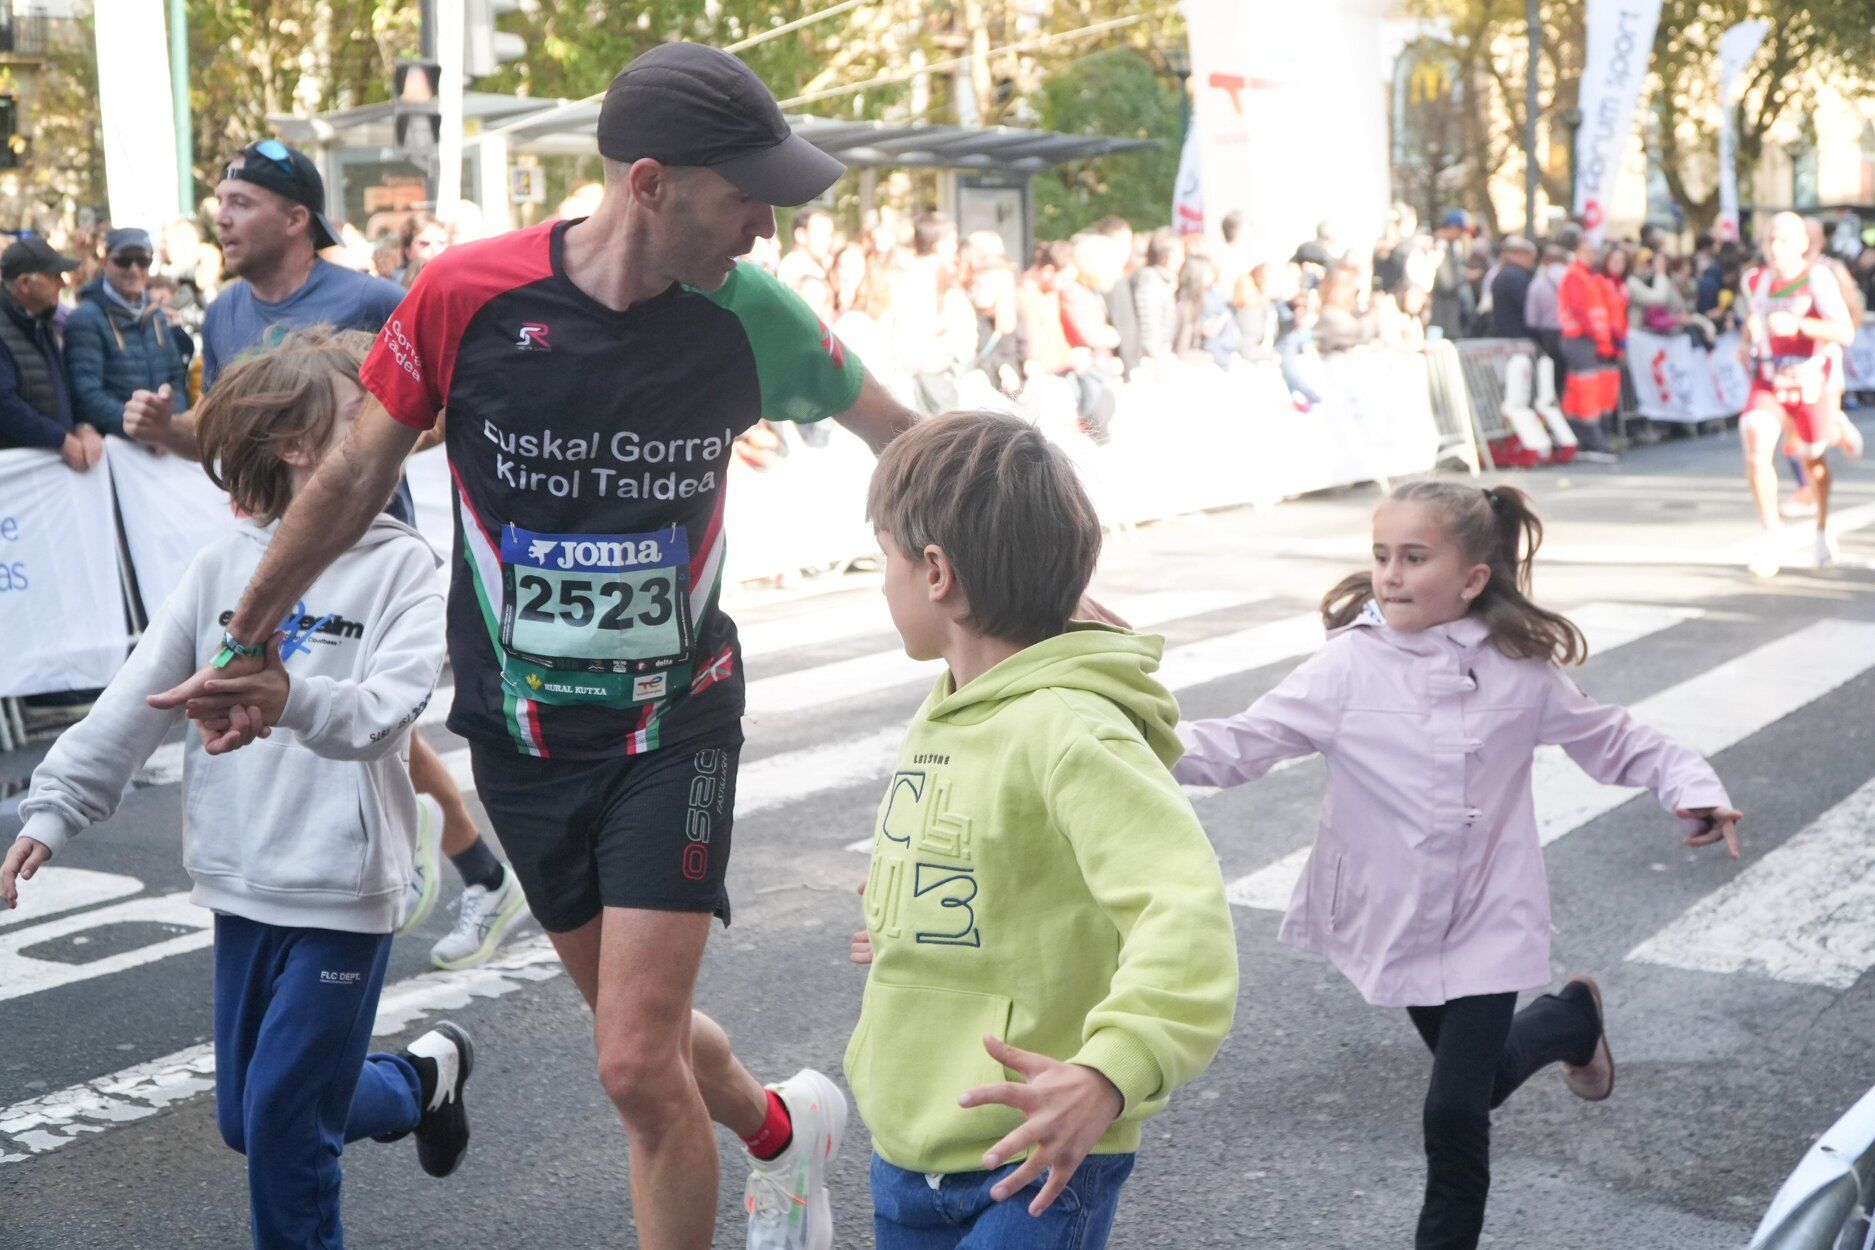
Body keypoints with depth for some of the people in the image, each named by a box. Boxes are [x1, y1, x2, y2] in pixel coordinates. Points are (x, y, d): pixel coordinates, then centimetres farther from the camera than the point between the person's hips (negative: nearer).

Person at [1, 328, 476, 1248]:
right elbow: (136, 699, 5)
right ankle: (422, 1081, 38)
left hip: (342, 890, -5)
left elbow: (386, 712, -23)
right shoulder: (225, 565, 2)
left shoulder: (400, 564, -9)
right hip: (243, 881, 5)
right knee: (245, 1121, 16)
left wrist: (295, 702, -42)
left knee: (283, 1120, -2)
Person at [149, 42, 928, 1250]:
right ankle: (784, 1129, 47)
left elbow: (903, 436, 3)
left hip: (675, 726, -1)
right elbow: (354, 481, -1)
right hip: (521, 730, 2)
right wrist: (243, 647, 8)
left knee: (639, 1067, -8)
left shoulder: (750, 314, -13)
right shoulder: (466, 293, -15)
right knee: (644, 1029, 16)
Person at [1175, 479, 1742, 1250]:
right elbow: (1239, 746, -19)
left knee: (1455, 1111, -4)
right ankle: (1572, 1020, 52)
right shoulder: (1348, 667, -14)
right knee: (1477, 1076, 22)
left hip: (1487, 924, -2)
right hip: (1398, 921, 2)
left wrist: (1690, 784, -8)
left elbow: (1609, 739, 5)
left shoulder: (1519, 668, -10)